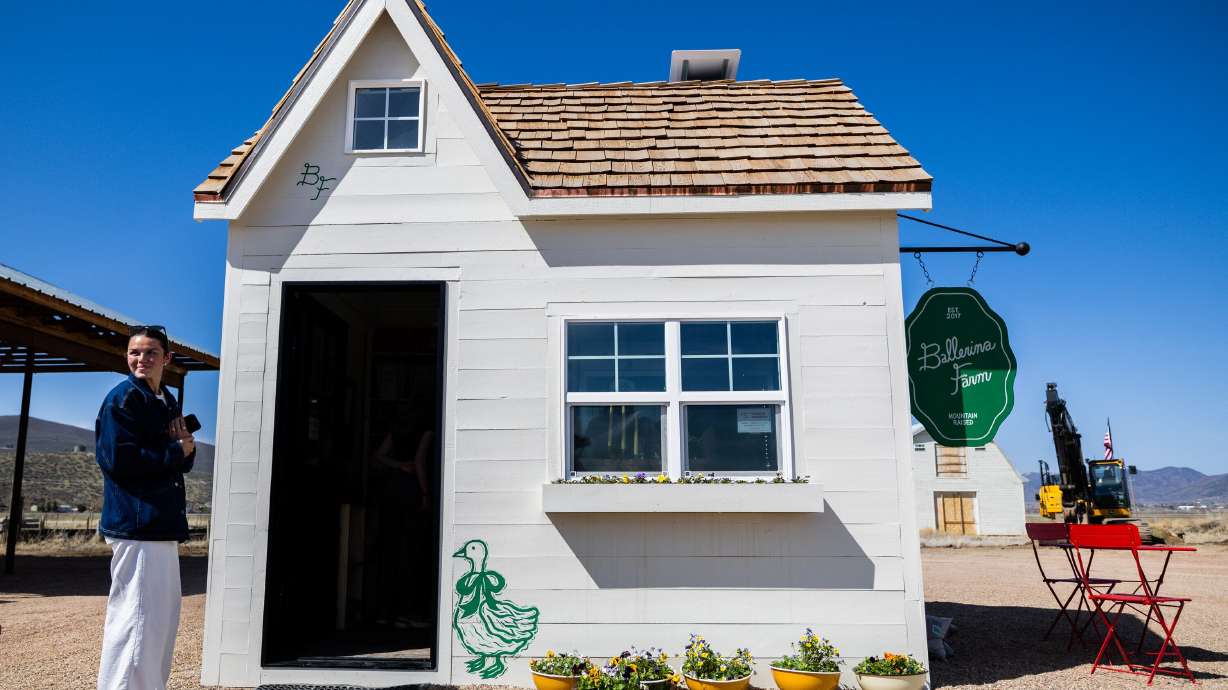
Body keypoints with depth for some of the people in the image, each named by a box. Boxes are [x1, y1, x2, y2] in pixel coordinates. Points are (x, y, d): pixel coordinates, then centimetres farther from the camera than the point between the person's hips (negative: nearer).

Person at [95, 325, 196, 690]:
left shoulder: (168, 403, 16)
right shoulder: (123, 398, -9)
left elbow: (182, 462, 18)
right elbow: (119, 459, -19)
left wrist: (187, 447, -4)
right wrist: (176, 451, -10)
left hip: (162, 524, 9)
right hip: (136, 522, -9)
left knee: (164, 615, 16)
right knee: (136, 618, -8)